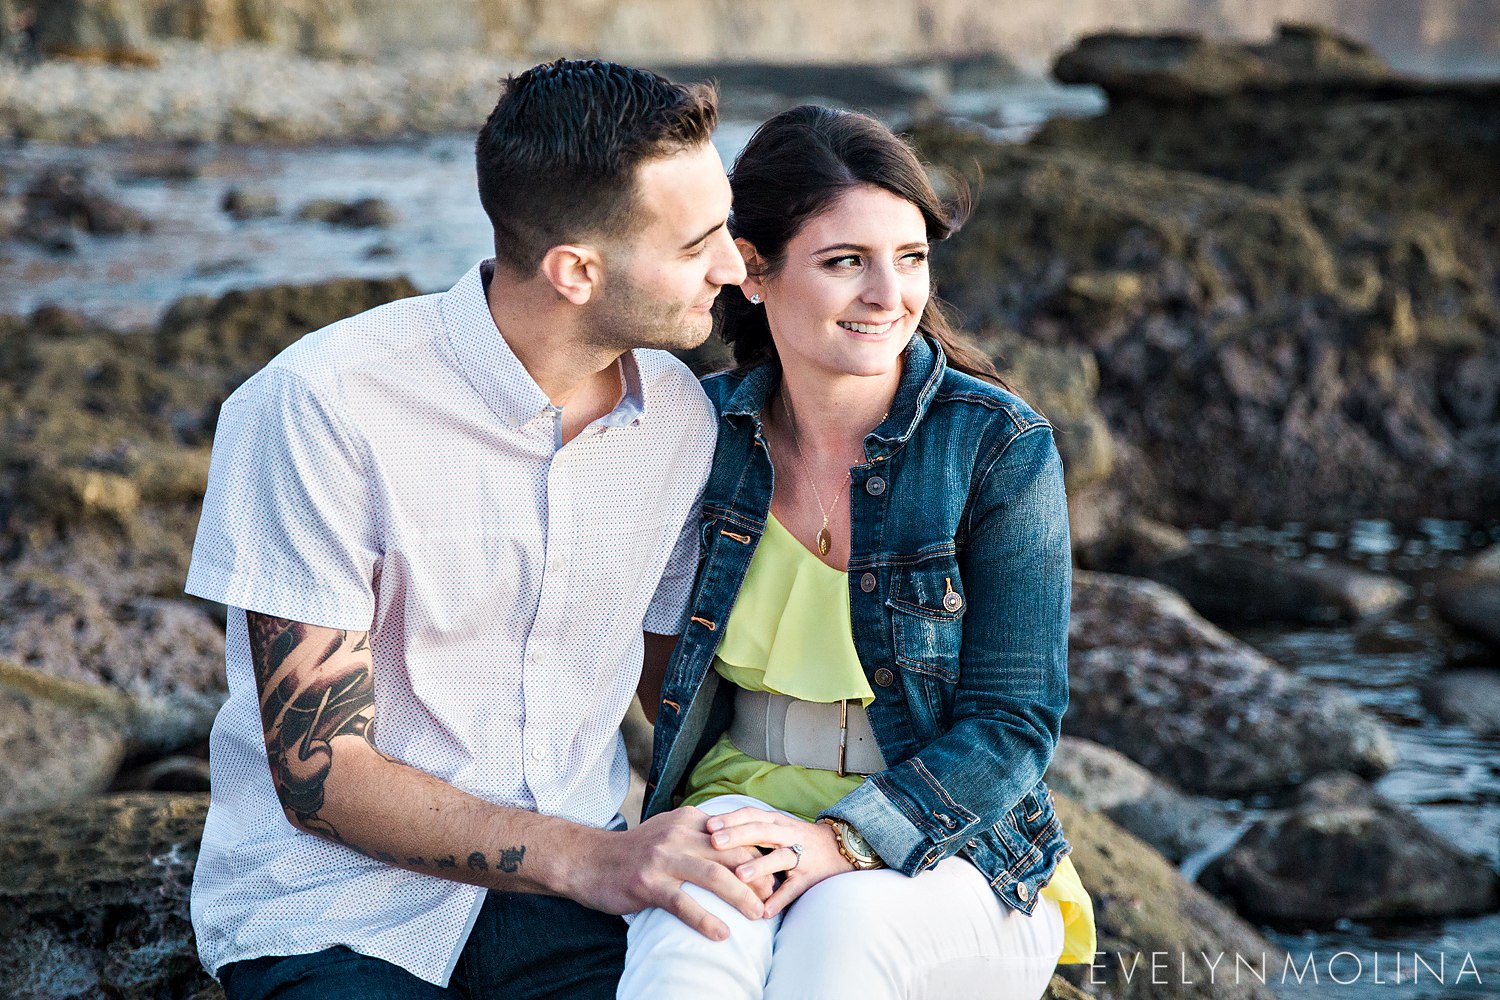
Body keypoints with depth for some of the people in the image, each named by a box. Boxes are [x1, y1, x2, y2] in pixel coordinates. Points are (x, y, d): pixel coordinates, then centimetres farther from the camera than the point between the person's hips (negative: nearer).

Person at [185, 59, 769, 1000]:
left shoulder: (682, 419, 4)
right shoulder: (322, 406, -14)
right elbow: (319, 776, -14)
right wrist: (587, 859, -24)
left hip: (567, 889, 4)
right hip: (337, 910, -4)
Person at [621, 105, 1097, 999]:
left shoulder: (1000, 446, -9)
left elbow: (1013, 724, -10)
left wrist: (844, 841, -25)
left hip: (947, 848, -1)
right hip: (743, 805, 2)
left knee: (845, 923, -35)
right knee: (702, 904, -34)